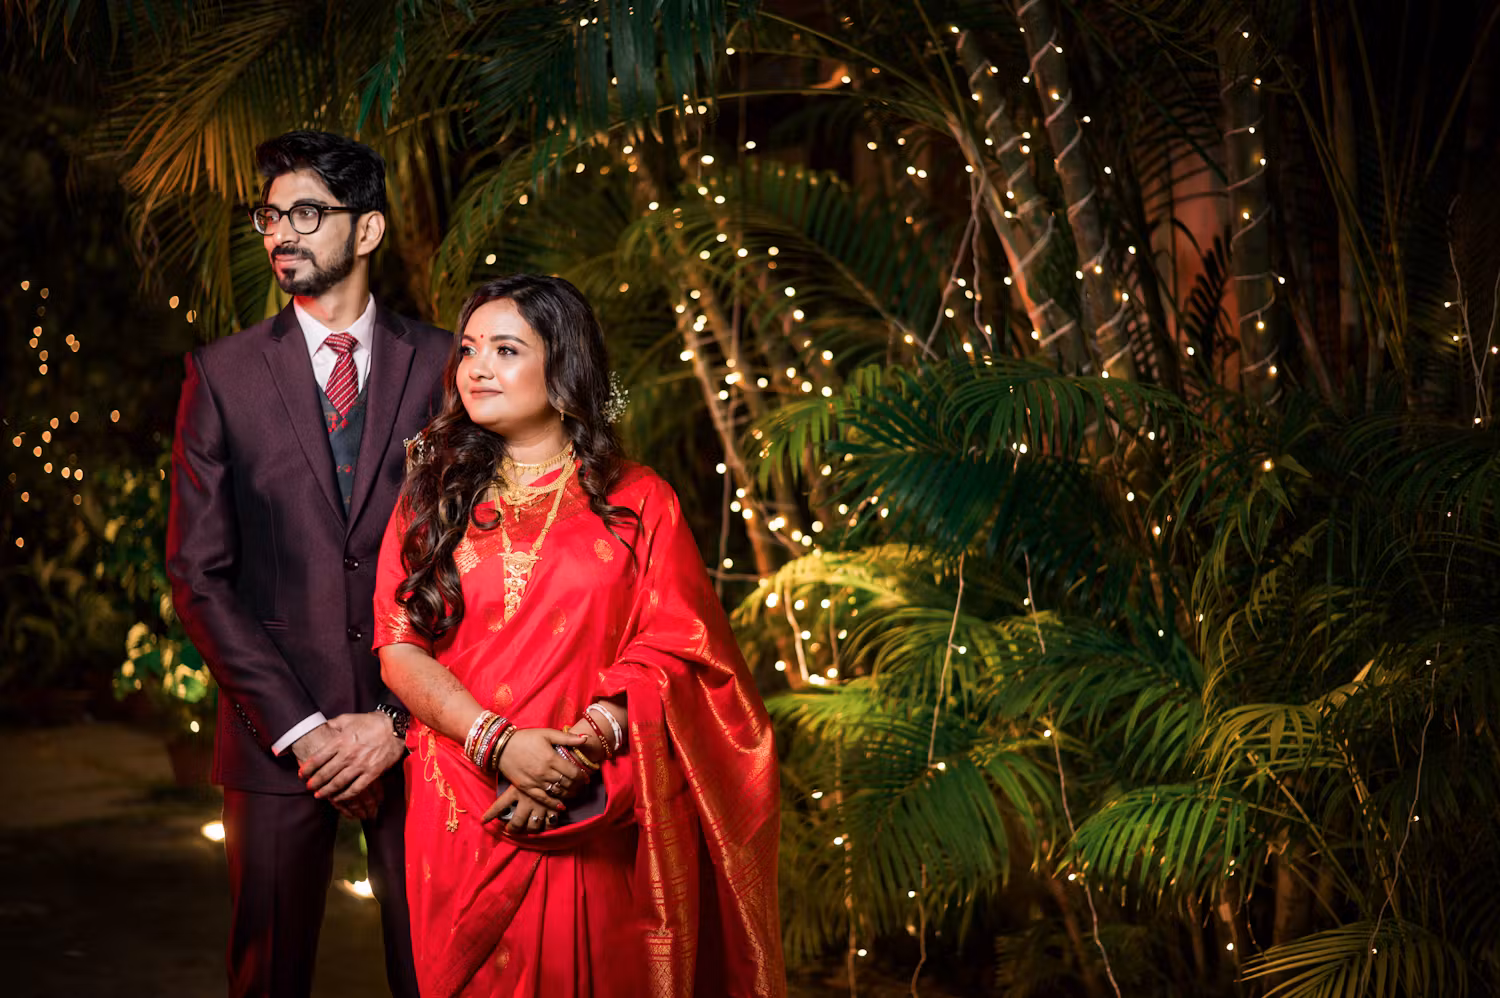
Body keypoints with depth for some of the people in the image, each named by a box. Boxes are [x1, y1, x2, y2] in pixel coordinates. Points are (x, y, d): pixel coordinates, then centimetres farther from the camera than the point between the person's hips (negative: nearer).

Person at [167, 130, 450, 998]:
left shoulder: (442, 366, 3)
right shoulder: (223, 374, 4)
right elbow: (199, 572, 0)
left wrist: (400, 718, -9)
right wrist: (298, 726, -8)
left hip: (419, 723, 0)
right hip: (275, 733, 0)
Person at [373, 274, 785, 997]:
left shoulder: (638, 502, 5)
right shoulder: (433, 496, 9)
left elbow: (674, 647, -4)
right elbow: (399, 647, -1)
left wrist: (581, 749, -18)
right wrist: (499, 744, -16)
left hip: (600, 822, -1)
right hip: (466, 820, 1)